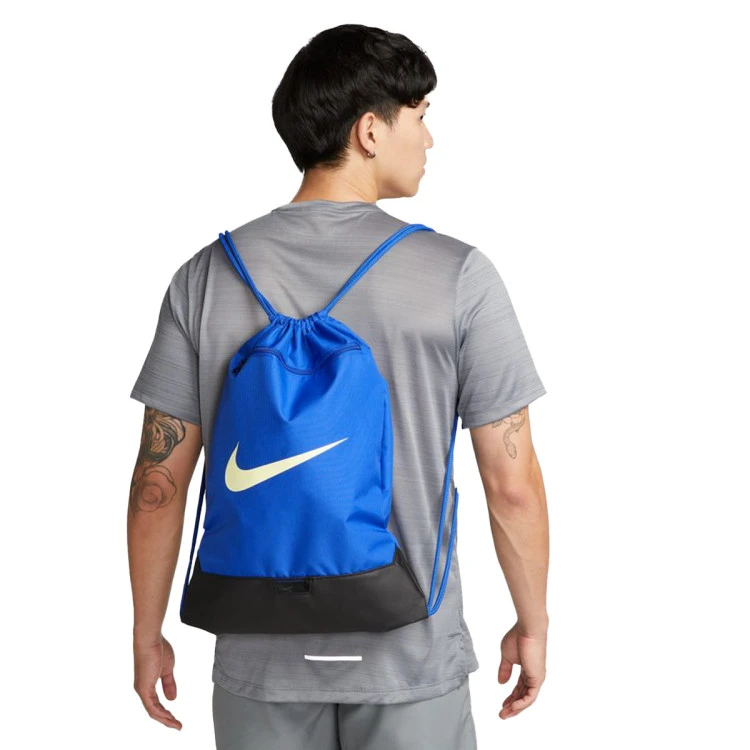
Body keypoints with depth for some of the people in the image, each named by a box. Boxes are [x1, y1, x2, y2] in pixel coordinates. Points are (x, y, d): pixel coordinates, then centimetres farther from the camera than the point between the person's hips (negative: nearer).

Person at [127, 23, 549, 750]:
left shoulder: (207, 276, -4)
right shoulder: (458, 275, -11)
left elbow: (159, 482, -2)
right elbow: (512, 486, -9)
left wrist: (147, 633, 10)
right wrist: (532, 622, 6)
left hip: (262, 660, 2)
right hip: (411, 661, -2)